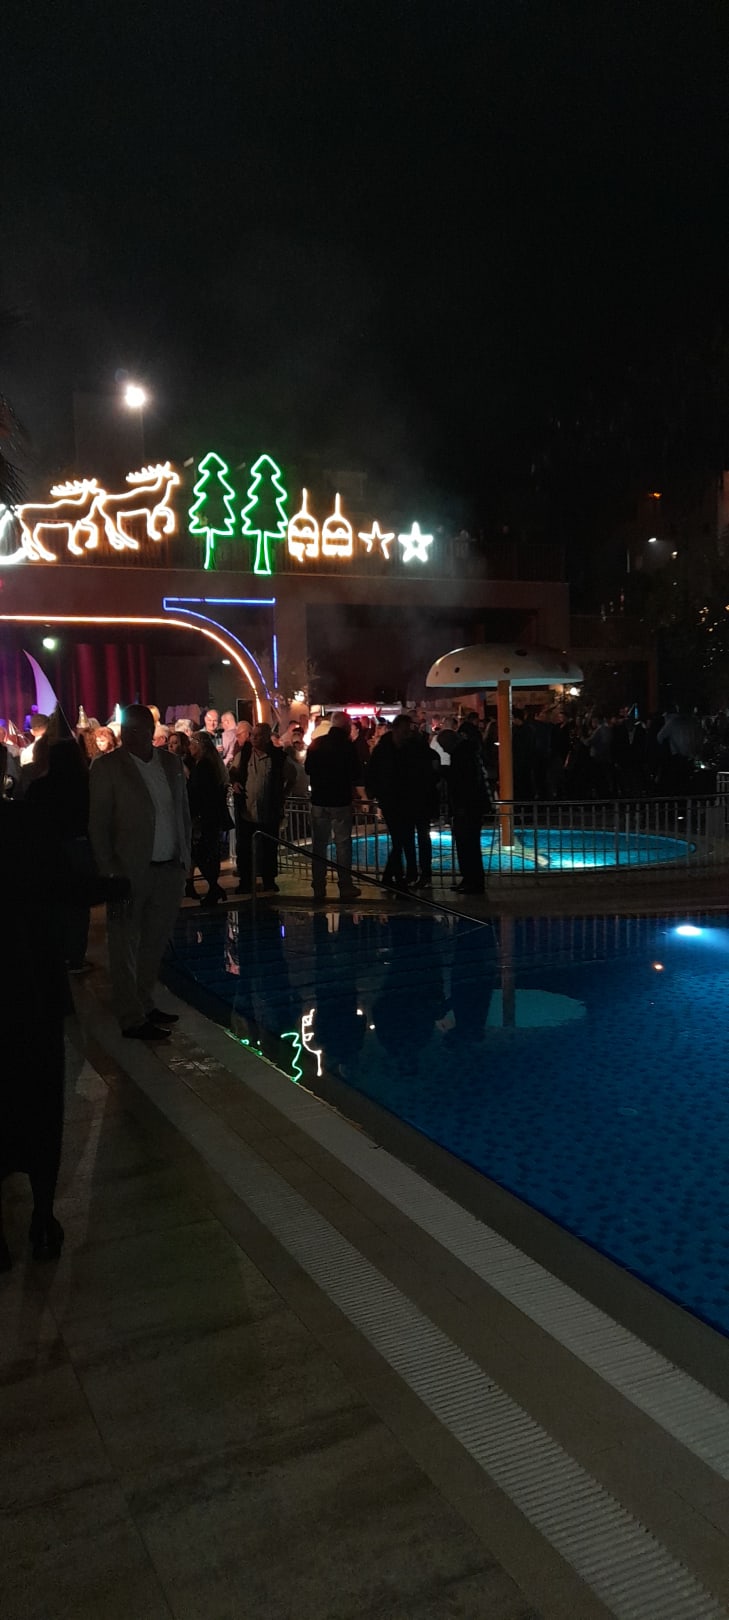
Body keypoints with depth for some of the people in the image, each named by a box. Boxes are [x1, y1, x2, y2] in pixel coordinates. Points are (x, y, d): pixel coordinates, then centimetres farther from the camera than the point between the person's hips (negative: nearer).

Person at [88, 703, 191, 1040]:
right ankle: (132, 1019, 9)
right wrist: (109, 872, -10)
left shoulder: (171, 763, 8)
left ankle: (145, 1005, 26)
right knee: (126, 947, 2)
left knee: (154, 944, 13)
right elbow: (98, 824, -6)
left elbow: (183, 812, 14)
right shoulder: (107, 768, -5)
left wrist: (185, 855, 8)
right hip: (131, 872, -5)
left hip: (170, 869, 5)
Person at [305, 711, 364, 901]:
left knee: (319, 844, 9)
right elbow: (357, 774, -5)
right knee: (343, 844, 2)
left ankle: (318, 888, 11)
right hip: (341, 801, -4)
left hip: (318, 800, 4)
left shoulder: (316, 744, 1)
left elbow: (307, 769, 12)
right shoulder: (348, 746, -10)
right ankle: (345, 887, 3)